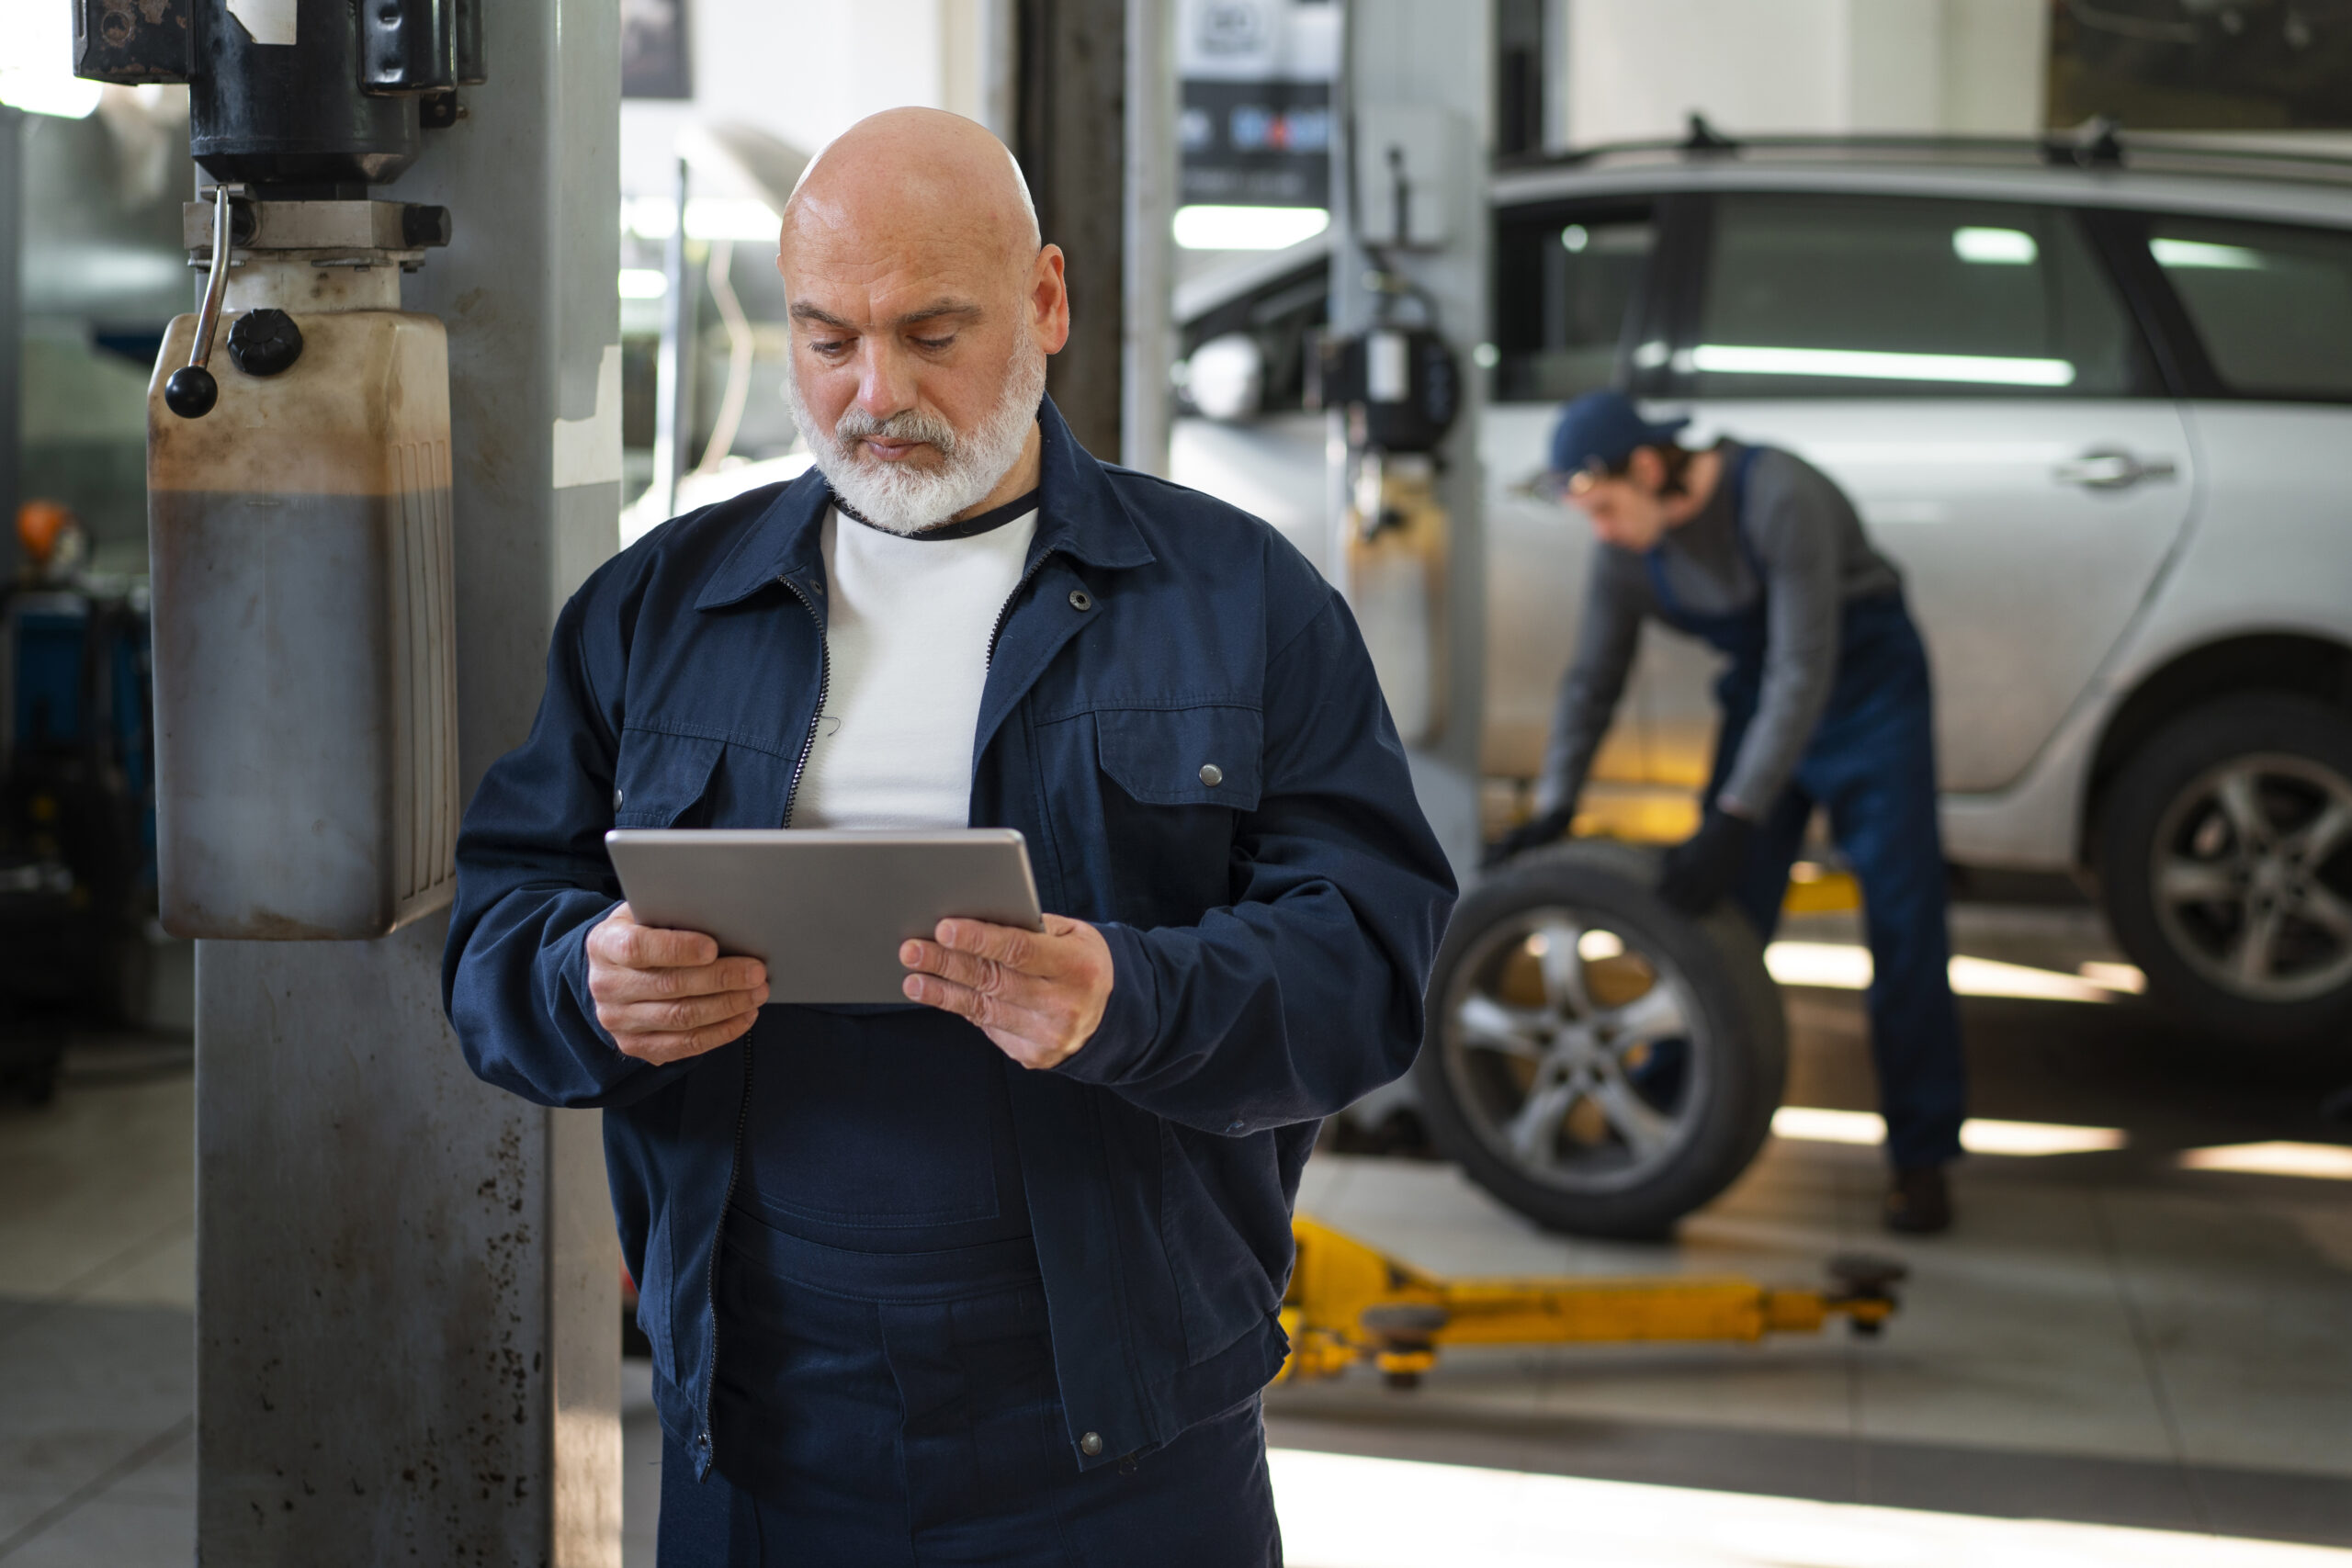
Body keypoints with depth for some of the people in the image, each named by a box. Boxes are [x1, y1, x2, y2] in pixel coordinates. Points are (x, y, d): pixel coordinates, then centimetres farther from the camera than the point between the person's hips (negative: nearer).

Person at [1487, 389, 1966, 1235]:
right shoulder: (1626, 550, -11)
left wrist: (1733, 823, -37)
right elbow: (1592, 682, 0)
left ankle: (1920, 1159, 2)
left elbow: (1804, 671, -34)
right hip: (1760, 694, 5)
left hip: (1869, 688, -5)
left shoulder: (1779, 498, -32)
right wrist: (1552, 811, -10)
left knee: (1903, 928, -6)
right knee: (1719, 917, -1)